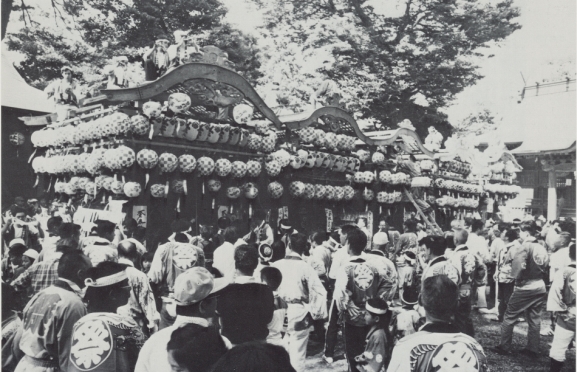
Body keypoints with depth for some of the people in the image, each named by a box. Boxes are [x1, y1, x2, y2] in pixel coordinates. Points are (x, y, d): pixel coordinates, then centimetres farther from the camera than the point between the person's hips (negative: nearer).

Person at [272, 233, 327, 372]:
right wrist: (316, 313, 2)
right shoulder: (305, 267, -9)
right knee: (297, 352, 8)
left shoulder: (275, 265, -4)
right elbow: (320, 292, -11)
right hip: (298, 313, -2)